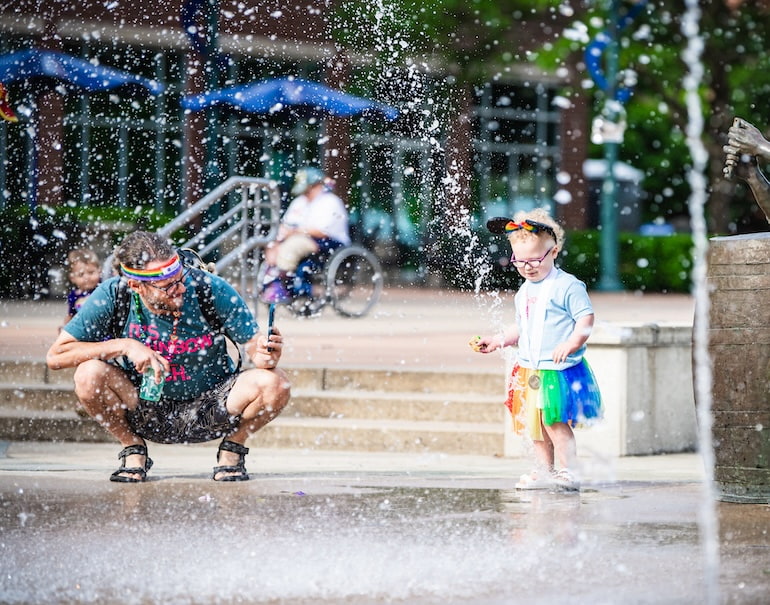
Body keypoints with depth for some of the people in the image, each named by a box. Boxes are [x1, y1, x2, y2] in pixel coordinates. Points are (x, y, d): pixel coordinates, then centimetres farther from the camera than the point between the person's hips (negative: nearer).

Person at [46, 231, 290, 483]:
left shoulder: (211, 289, -19)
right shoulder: (113, 296, -18)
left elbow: (253, 343, -12)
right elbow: (56, 356, -18)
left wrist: (264, 355, -38)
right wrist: (124, 346, -28)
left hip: (210, 411, 0)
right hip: (147, 412, 0)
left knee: (275, 383, -26)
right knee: (89, 375, -27)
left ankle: (232, 448, 3)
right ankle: (133, 450, 0)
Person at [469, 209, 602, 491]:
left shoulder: (567, 286, -11)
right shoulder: (524, 292, 14)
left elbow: (586, 319, -13)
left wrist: (570, 344, -23)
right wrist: (498, 340, 13)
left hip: (559, 370, -8)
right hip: (530, 370, 8)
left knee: (555, 420, -11)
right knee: (534, 423, 10)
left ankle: (568, 471, -3)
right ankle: (544, 471, 18)